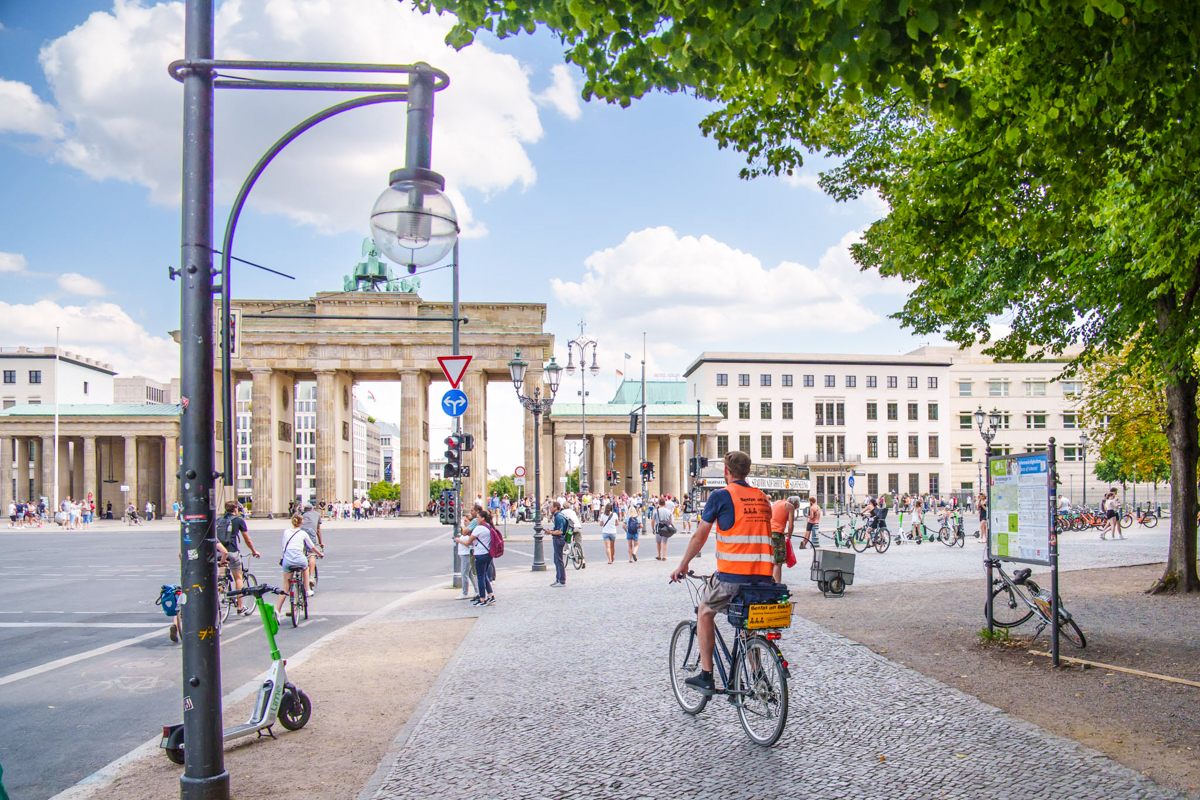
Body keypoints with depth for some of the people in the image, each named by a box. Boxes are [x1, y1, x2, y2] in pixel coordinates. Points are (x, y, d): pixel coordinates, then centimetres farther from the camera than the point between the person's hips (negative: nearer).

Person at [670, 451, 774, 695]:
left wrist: (682, 565, 15)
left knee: (705, 613, 17)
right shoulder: (762, 498, 15)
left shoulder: (721, 496, -2)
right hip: (764, 575, 5)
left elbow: (699, 536, 2)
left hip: (732, 575, -5)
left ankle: (706, 676, 14)